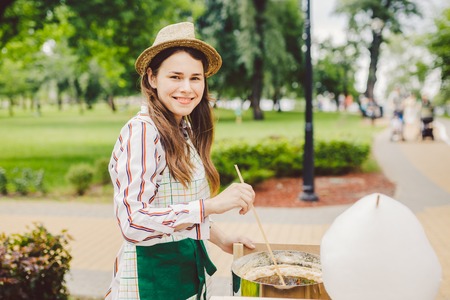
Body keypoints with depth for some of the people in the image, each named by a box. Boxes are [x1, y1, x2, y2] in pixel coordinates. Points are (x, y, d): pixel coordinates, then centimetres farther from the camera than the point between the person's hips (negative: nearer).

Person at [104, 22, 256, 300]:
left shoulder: (186, 131, 5)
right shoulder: (142, 131, -19)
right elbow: (133, 221, -26)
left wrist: (222, 239, 7)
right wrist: (213, 204, -32)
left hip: (188, 271, 8)